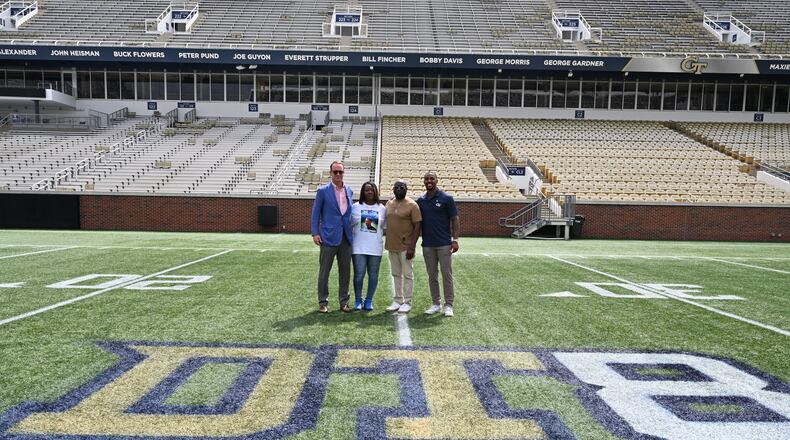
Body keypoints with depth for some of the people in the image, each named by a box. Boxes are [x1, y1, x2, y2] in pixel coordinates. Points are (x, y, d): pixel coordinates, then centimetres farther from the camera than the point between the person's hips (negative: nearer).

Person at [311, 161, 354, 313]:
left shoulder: (349, 191, 10)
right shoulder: (323, 191, -3)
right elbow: (316, 213, -2)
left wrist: (351, 232, 9)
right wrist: (315, 233, -9)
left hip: (346, 237, 4)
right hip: (329, 237, -4)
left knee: (345, 271, 8)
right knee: (324, 271, 3)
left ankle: (344, 301, 19)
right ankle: (323, 302, 14)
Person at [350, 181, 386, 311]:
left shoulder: (382, 208, 6)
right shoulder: (355, 207, 2)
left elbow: (385, 227, 11)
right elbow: (349, 224, 6)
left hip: (376, 248, 2)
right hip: (358, 248, -1)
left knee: (373, 275, 7)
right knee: (359, 274, 1)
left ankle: (369, 300, 19)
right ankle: (358, 300, 15)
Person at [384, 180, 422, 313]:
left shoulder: (412, 205, -9)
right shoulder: (389, 204, 9)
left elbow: (417, 227, -11)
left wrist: (412, 247, -17)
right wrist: (387, 243, 13)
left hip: (405, 247, -6)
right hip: (391, 246, 6)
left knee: (407, 275, 2)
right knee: (396, 275, 13)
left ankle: (407, 302, 10)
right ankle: (397, 301, 21)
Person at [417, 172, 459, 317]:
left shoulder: (446, 198, -3)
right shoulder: (420, 200, 8)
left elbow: (455, 220, -3)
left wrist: (455, 239, -11)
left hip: (444, 243, -4)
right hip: (427, 244, 4)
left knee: (447, 275, 0)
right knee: (432, 276, 10)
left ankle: (448, 305, 8)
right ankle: (436, 304, 19)